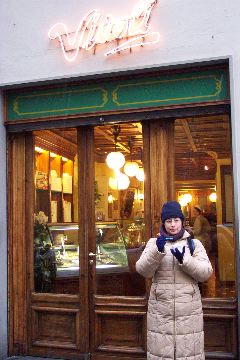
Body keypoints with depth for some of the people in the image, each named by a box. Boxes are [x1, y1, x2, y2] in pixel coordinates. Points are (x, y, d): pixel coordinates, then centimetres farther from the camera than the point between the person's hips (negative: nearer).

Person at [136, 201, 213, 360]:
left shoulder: (194, 244, 7)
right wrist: (157, 251, -20)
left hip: (188, 309, 0)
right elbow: (143, 270, -5)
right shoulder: (154, 242, 7)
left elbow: (206, 273, -2)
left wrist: (184, 259, -16)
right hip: (160, 309, 0)